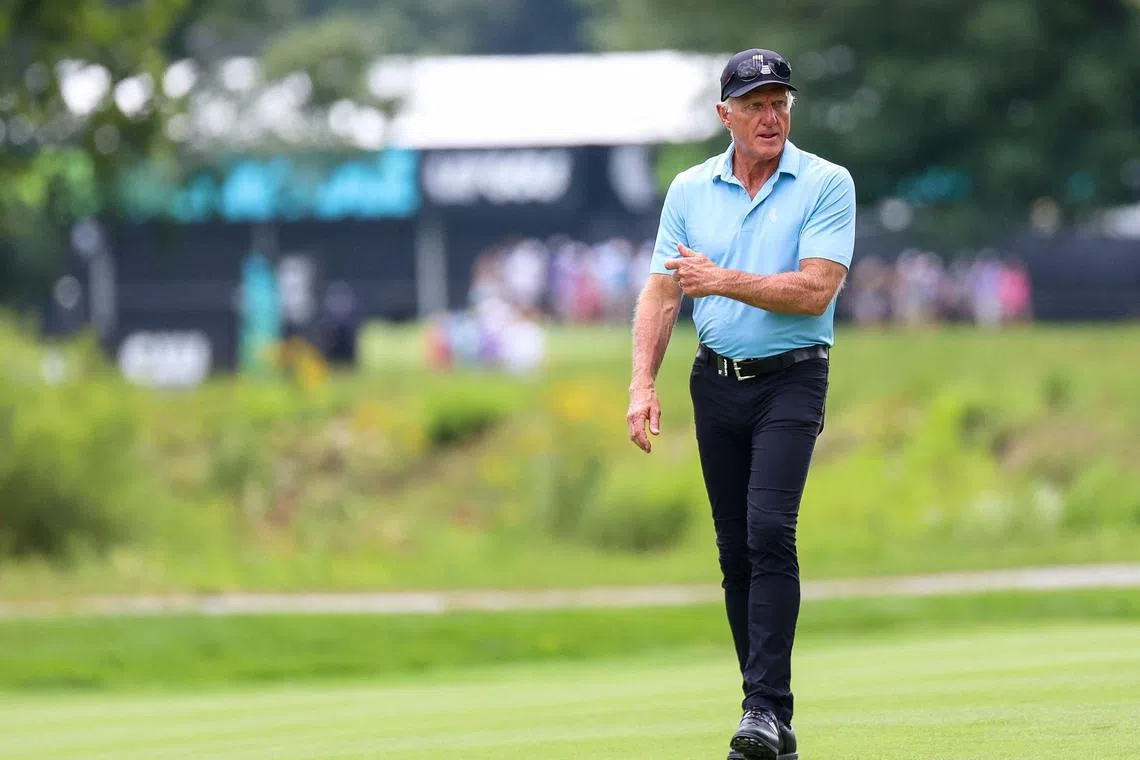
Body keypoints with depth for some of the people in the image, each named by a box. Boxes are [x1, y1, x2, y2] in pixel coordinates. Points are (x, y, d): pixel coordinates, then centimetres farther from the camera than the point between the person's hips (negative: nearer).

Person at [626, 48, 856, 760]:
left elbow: (815, 291, -14)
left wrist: (724, 281, -20)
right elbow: (662, 294, 6)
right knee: (736, 550, 4)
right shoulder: (689, 190, 8)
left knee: (770, 531, -20)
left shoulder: (827, 185, -4)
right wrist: (644, 385, -5)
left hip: (791, 380, -4)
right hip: (716, 381, 4)